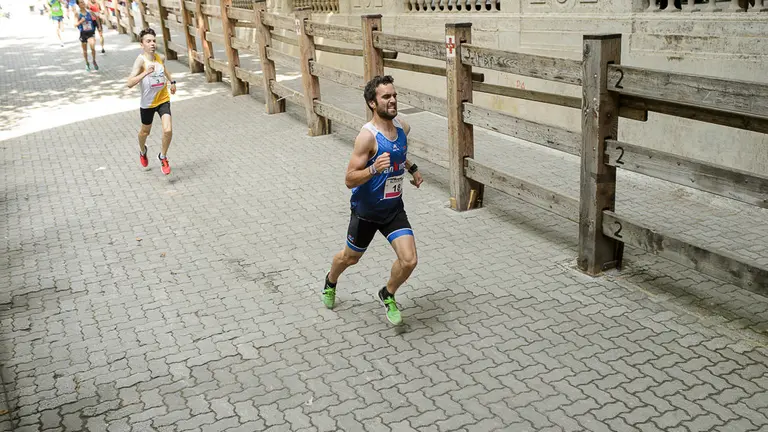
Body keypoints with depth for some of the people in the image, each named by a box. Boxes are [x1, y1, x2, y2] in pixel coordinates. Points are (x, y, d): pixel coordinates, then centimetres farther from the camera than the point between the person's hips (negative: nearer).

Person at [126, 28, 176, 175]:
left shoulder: (161, 58, -4)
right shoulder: (141, 60, -20)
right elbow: (130, 83, -31)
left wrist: (172, 81, 22)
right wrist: (146, 72, -40)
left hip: (163, 100, 3)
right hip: (147, 103, -3)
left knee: (167, 130, -15)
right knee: (145, 131, 19)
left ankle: (163, 157, 11)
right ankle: (142, 150, 52)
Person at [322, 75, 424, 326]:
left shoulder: (403, 127, -4)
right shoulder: (368, 136, -25)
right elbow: (349, 179, -27)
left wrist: (412, 168, 17)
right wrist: (374, 169, -41)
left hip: (394, 208, 4)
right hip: (366, 211, -4)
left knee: (409, 261, -9)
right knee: (350, 258, 18)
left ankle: (388, 295, 21)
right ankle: (330, 282, 53)